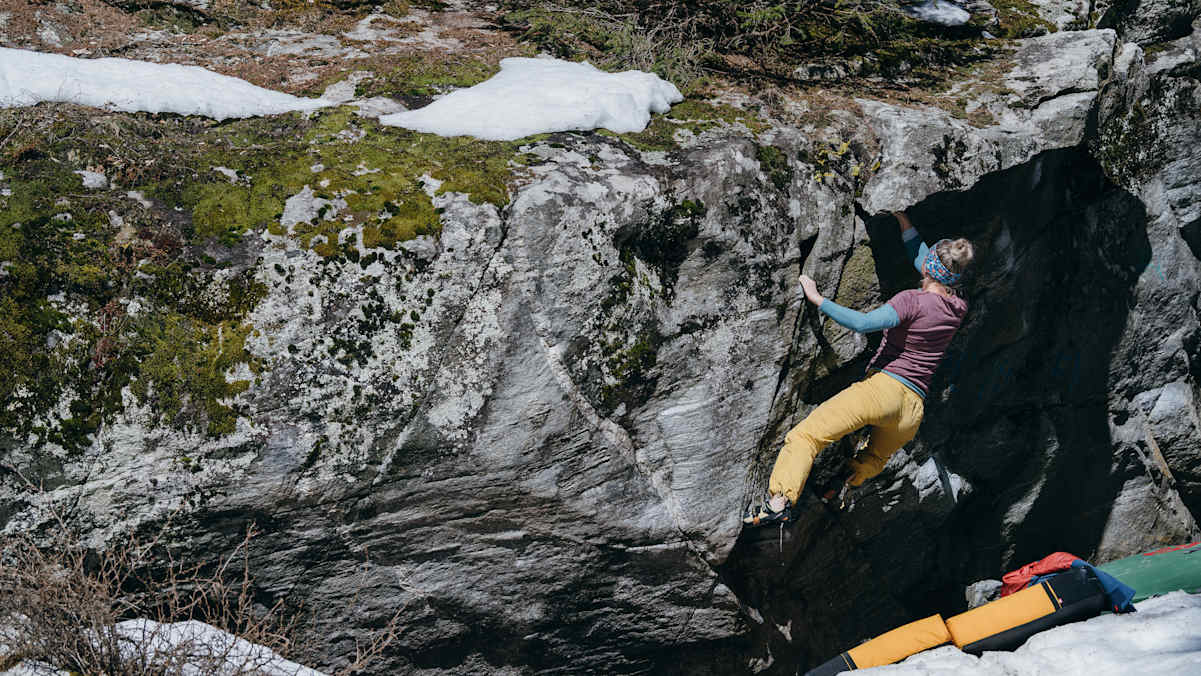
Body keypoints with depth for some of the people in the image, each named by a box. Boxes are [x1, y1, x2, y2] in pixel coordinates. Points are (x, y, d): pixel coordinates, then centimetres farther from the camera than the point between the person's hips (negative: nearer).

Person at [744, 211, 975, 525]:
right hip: (913, 411, 7)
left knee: (805, 435, -11)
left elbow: (862, 323, -22)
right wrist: (902, 219, 33)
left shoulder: (912, 300, -9)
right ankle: (851, 478, 0)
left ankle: (780, 499, -28)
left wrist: (817, 299, -15)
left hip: (884, 386, -7)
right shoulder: (958, 308, 12)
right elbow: (920, 257, 27)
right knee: (876, 457, 32)